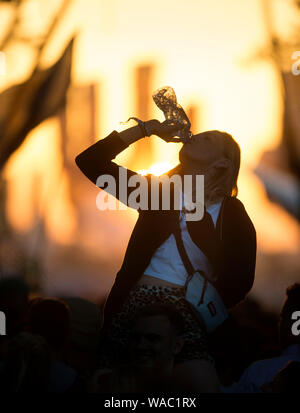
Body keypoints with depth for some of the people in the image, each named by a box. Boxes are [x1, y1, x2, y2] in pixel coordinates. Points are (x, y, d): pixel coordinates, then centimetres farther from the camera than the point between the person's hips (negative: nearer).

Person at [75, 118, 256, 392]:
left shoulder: (232, 214, 8)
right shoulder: (156, 189, 15)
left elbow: (240, 281, 4)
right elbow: (89, 161, 10)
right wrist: (147, 128, 10)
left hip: (186, 316, -2)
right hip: (133, 305, 2)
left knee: (203, 389, -18)